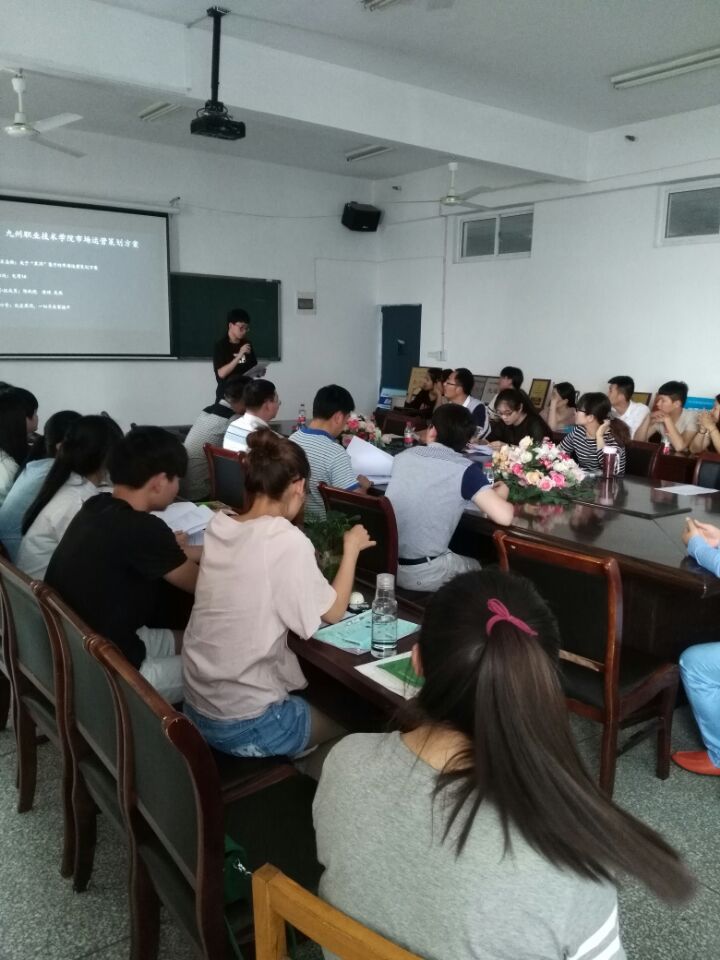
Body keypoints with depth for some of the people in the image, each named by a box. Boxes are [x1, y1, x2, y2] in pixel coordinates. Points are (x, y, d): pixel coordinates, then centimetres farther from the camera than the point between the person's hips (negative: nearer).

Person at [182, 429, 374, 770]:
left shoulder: (217, 526, -3)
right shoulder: (287, 541, -22)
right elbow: (333, 612, -8)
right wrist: (351, 547, 2)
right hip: (244, 725, -6)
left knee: (314, 700, 28)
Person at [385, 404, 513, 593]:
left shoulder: (403, 456, 5)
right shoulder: (465, 470, -12)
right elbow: (504, 516, -18)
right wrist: (500, 495, 4)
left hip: (382, 562, 5)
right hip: (421, 574, -5)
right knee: (475, 566, 28)